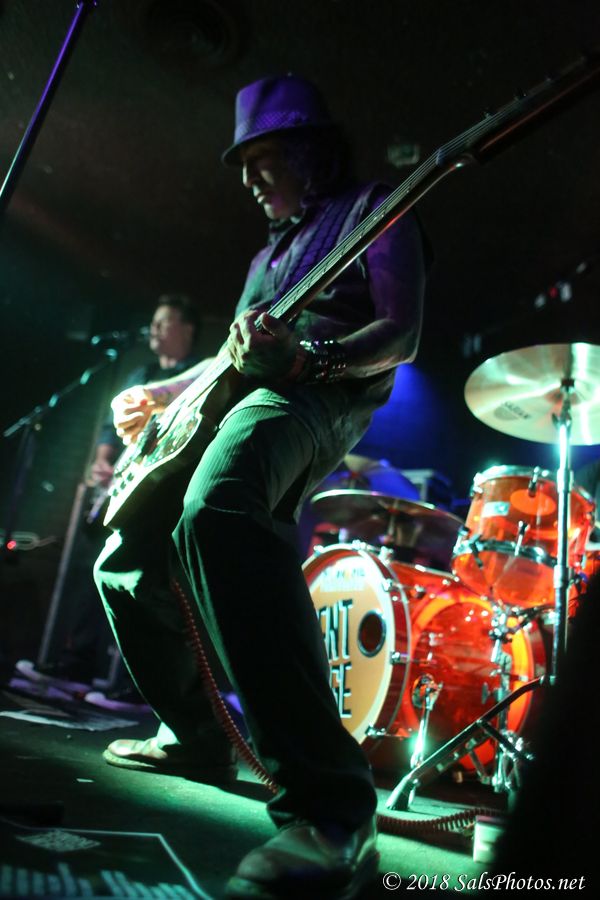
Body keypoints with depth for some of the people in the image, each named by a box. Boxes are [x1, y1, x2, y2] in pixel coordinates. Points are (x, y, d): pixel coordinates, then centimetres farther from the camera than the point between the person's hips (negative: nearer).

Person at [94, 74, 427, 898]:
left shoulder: (372, 211, 8)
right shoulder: (272, 248, 32)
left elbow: (401, 336, -6)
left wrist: (307, 357, -24)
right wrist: (162, 393, 19)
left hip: (319, 398, -9)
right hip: (241, 399, 9)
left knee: (215, 513, -41)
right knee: (127, 565, 8)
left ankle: (331, 810, -43)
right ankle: (198, 737, 21)